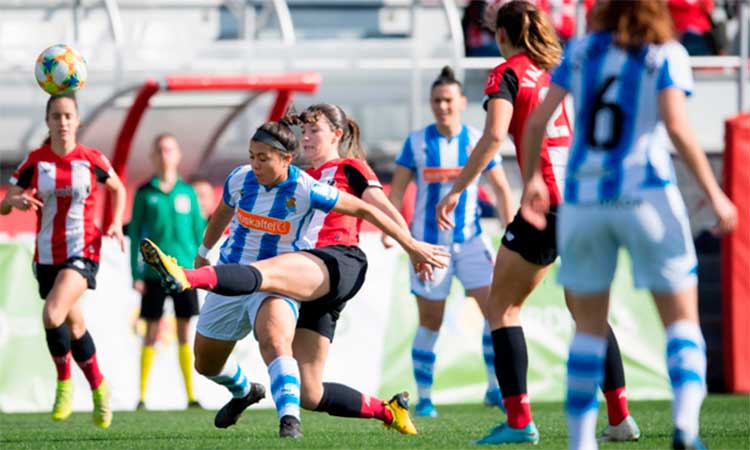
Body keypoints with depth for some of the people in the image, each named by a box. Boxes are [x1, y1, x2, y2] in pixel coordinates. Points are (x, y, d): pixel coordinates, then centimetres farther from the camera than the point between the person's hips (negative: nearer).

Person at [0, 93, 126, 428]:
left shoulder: (92, 160, -4)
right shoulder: (34, 162, -1)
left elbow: (118, 189, 16)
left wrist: (116, 224, 1)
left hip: (83, 253, -3)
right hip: (47, 256, 3)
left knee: (52, 314, -25)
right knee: (74, 325, 12)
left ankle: (64, 382, -5)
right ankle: (98, 387, 32)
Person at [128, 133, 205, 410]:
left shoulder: (187, 192, 6)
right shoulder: (145, 193, 3)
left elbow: (199, 231, 10)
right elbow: (135, 233, 4)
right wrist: (136, 274, -2)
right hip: (155, 271, -1)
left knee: (184, 334, 2)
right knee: (152, 333, 1)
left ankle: (191, 395, 4)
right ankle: (142, 396, 5)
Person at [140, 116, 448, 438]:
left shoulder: (306, 190, -16)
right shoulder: (240, 179, -3)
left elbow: (365, 210, -7)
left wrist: (411, 246, -2)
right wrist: (204, 251, 34)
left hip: (274, 283, -5)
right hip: (230, 275, 5)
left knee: (275, 341, -38)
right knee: (205, 364, 16)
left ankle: (289, 419, -50)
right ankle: (244, 391, 49)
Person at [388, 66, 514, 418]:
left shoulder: (477, 141, 1)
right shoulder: (416, 142, -2)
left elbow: (500, 189, 7)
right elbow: (396, 191, -1)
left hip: (470, 240, 1)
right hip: (429, 243, -1)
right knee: (430, 323, 3)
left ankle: (495, 388, 2)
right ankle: (423, 398, 12)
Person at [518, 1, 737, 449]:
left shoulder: (581, 51, 9)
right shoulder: (667, 55, 0)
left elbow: (537, 122, 4)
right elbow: (676, 124, -14)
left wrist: (532, 179, 20)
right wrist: (714, 193, -10)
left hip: (583, 200, 3)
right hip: (645, 193, -3)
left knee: (589, 327, 14)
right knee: (683, 321, 5)